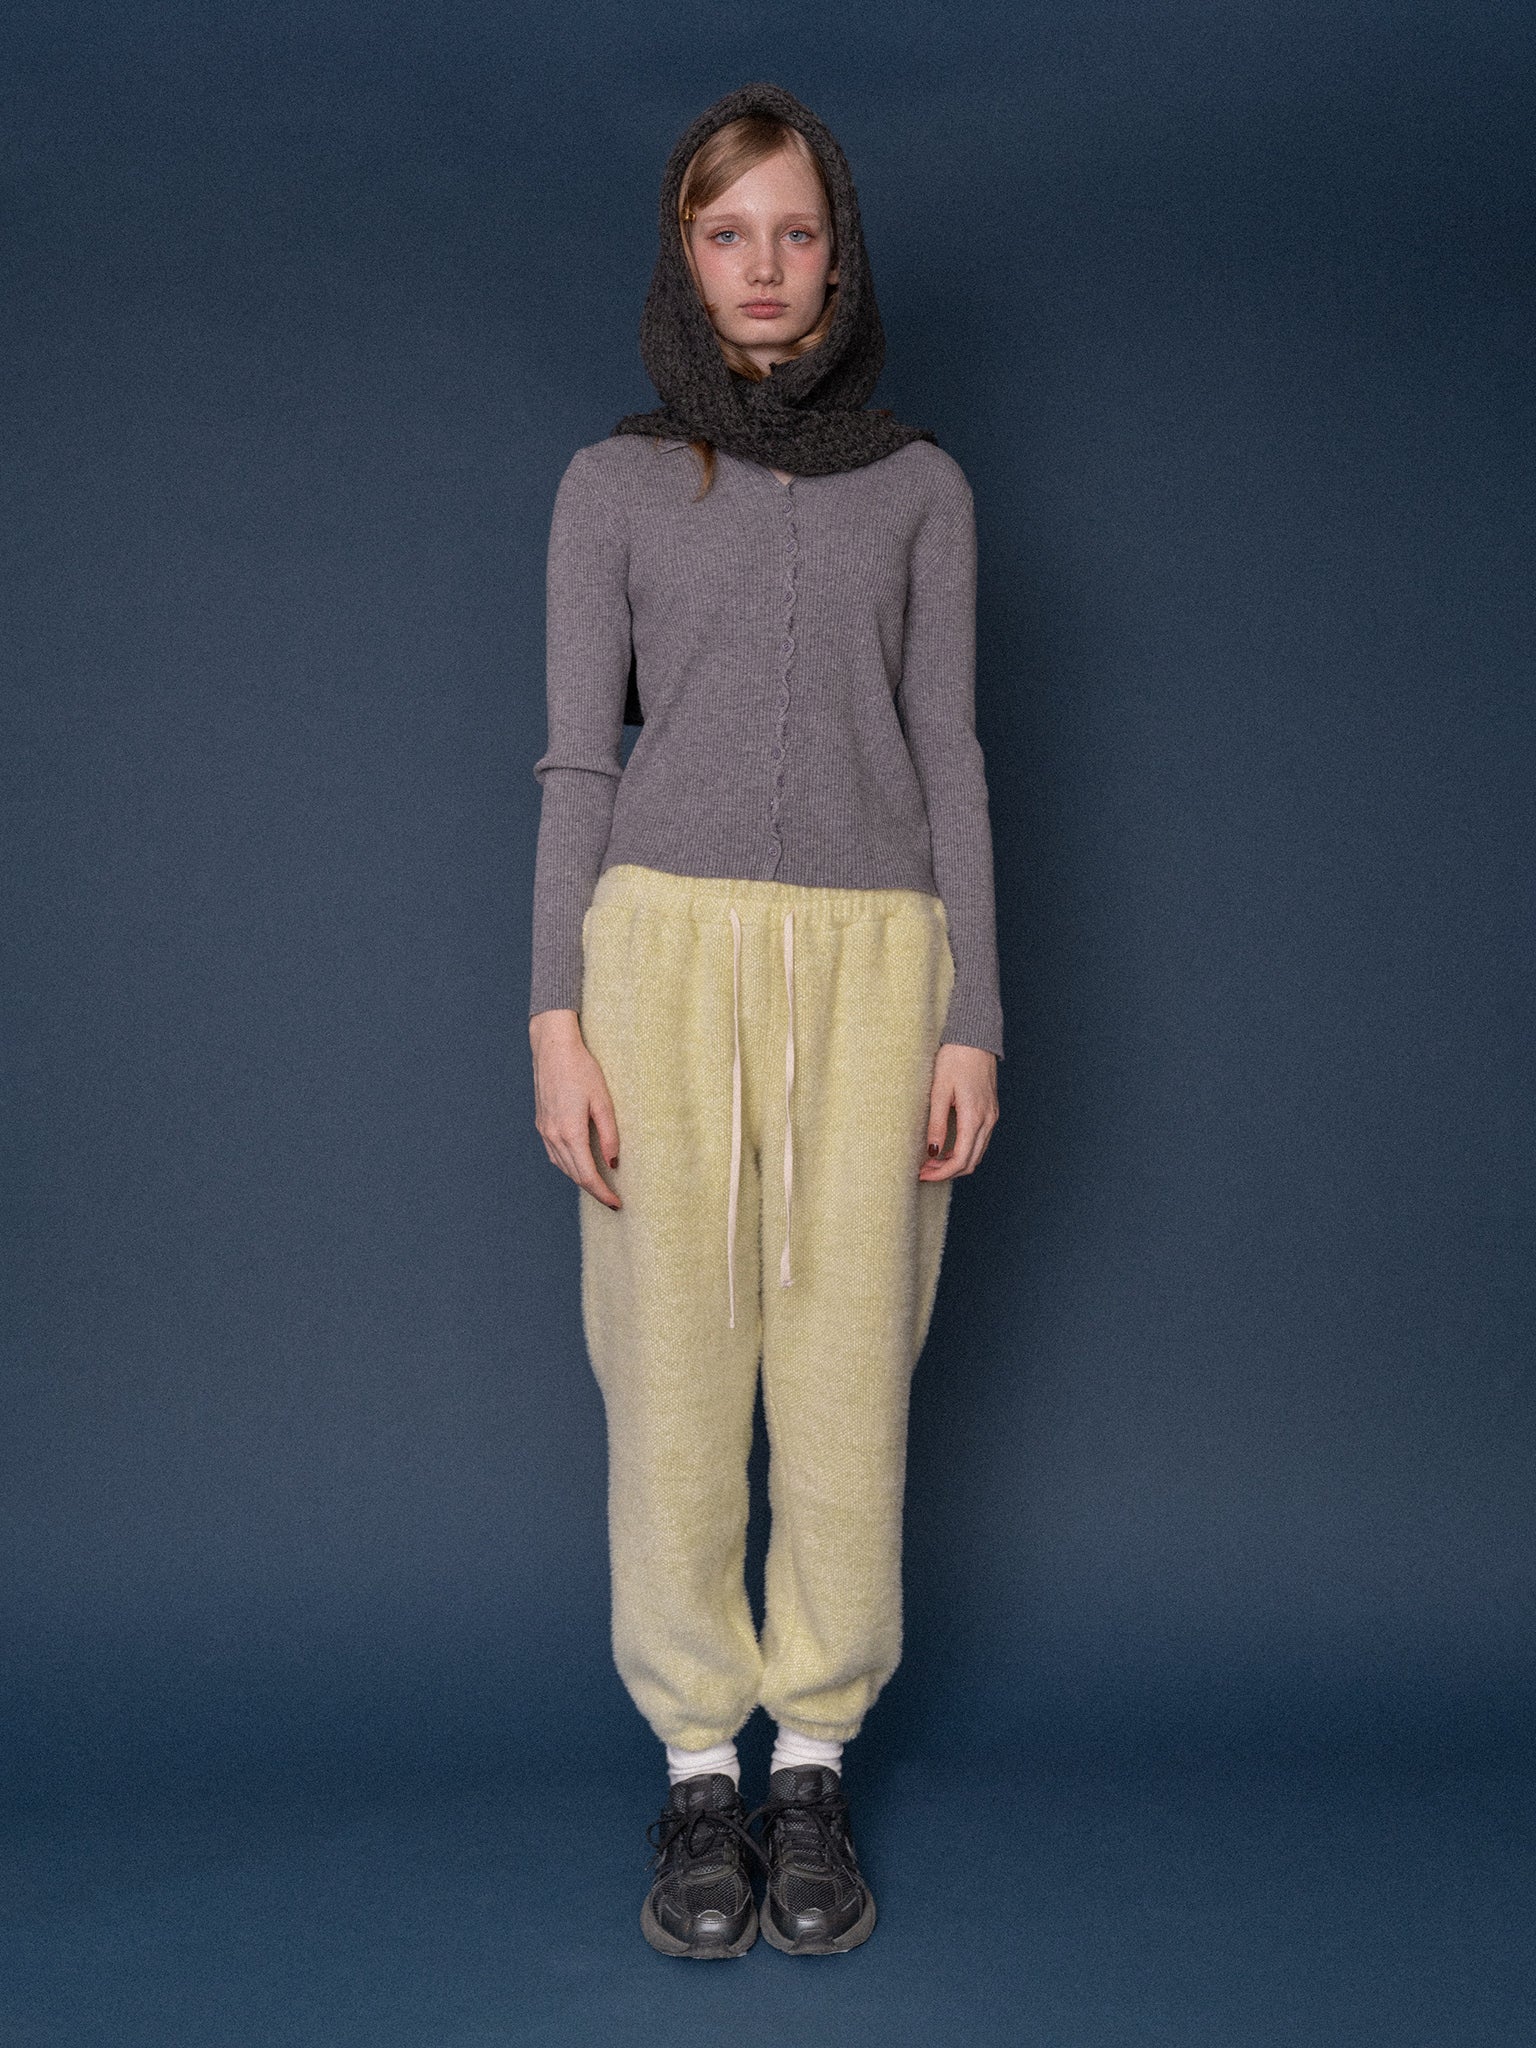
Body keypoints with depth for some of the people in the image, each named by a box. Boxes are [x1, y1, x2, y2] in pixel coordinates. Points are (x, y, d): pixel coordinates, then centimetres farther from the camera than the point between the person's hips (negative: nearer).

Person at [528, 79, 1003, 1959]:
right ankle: (696, 1767, 14)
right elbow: (579, 761, 7)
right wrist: (558, 1020, -3)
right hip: (667, 938, 0)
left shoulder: (920, 487, 13)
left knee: (847, 1369, 0)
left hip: (873, 952, 1)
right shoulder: (613, 484, 11)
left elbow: (947, 755, 10)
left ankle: (812, 1765, 15)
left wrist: (973, 1020, 2)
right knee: (674, 1359, 0)